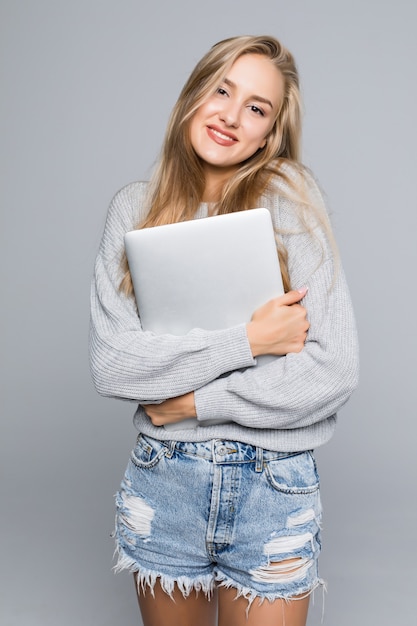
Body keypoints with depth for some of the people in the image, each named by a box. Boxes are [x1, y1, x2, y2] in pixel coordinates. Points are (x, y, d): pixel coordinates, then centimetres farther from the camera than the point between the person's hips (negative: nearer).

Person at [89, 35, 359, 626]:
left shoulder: (288, 197, -9)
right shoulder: (135, 208, -2)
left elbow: (334, 370, -15)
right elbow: (110, 366, -12)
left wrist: (195, 402, -13)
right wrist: (246, 340, -19)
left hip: (273, 488, -2)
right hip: (161, 483, 3)